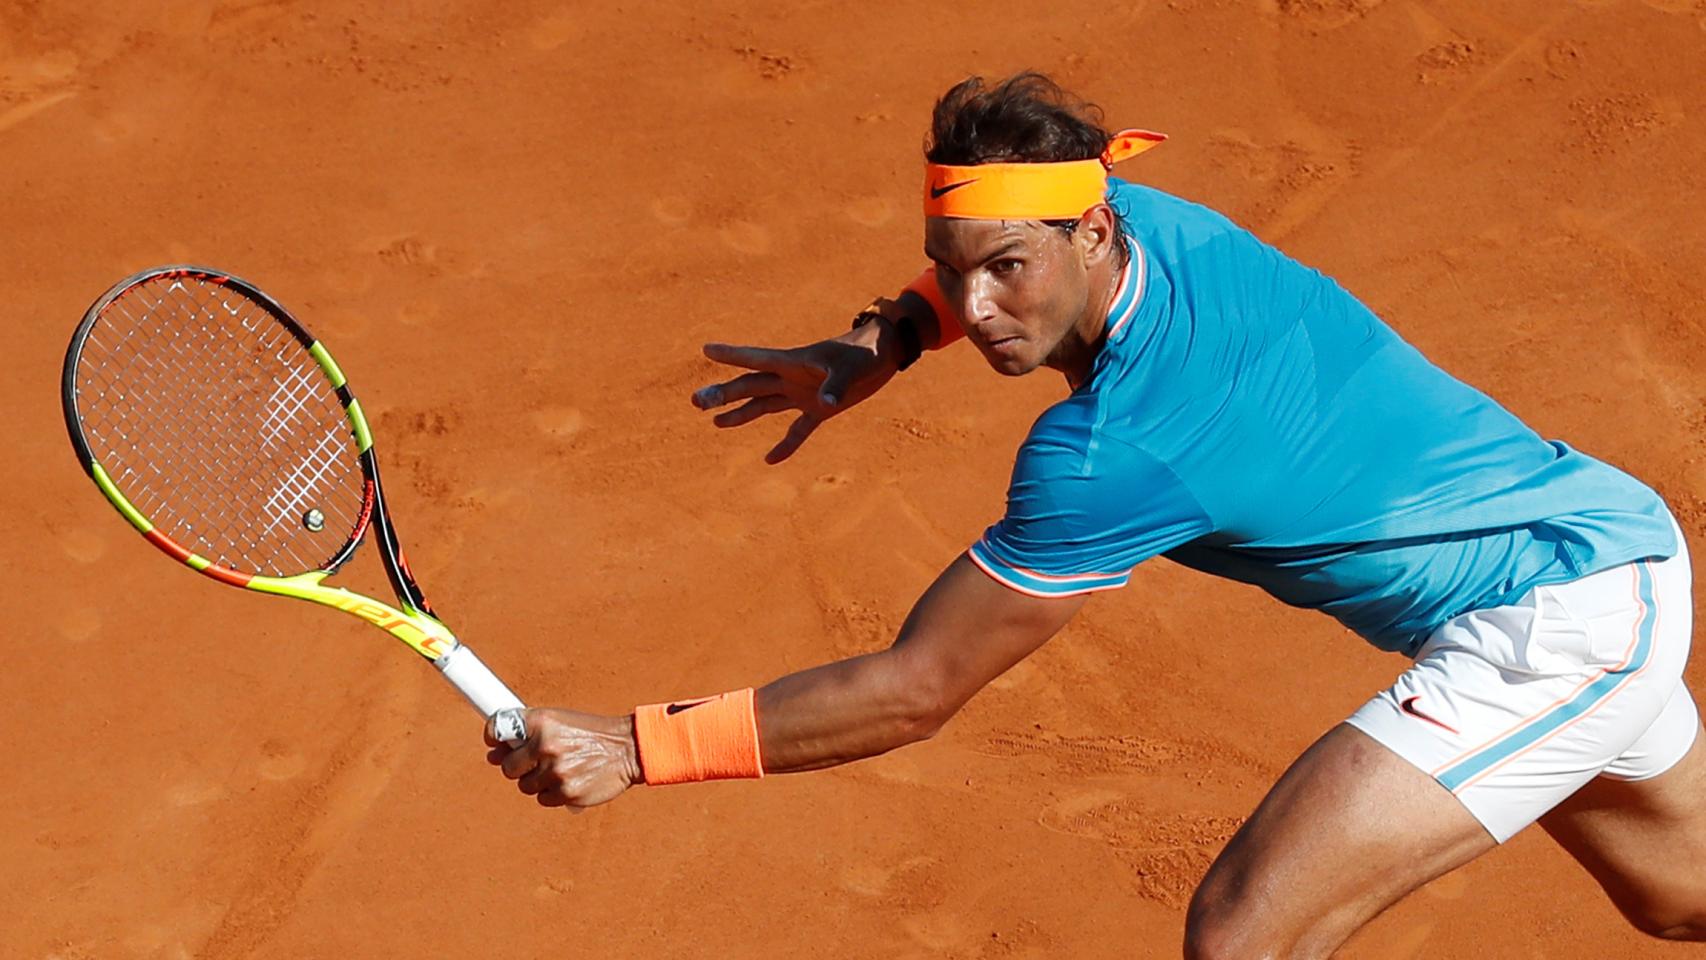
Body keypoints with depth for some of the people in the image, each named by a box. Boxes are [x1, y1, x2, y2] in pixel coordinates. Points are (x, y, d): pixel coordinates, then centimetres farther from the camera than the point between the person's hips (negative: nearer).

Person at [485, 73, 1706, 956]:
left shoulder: (1112, 451, -31)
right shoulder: (1153, 221, -8)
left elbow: (912, 693, -26)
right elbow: (982, 254, 19)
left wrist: (634, 747, -26)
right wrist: (882, 341, 2)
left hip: (1560, 620, -10)